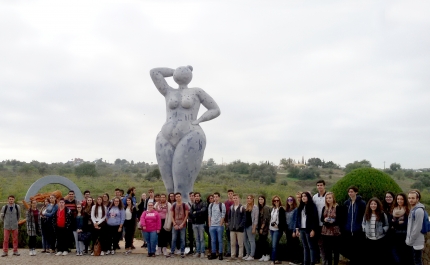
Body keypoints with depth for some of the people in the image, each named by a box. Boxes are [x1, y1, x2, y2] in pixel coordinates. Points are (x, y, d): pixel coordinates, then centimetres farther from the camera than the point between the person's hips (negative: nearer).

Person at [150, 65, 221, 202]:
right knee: (172, 191, 1)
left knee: (182, 193, -13)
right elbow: (153, 72, 15)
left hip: (190, 140, -5)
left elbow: (216, 110, 11)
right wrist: (174, 71, 24)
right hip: (166, 141, 5)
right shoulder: (169, 92, 21)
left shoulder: (196, 91, 12)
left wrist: (197, 121, -3)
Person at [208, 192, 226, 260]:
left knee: (220, 240, 1)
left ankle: (220, 254, 7)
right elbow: (209, 215, 13)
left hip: (219, 226, -4)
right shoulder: (210, 205, 11)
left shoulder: (222, 205, -1)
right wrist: (209, 224, 6)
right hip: (212, 226, 4)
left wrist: (221, 224, -9)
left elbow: (223, 215, -4)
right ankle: (213, 254, 14)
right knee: (213, 241, 7)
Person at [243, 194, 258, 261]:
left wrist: (254, 227, -13)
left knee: (251, 241, -2)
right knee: (245, 240, 10)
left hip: (251, 226, -6)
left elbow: (256, 218, -8)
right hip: (245, 225, 7)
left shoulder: (255, 207, -5)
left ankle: (252, 256, 3)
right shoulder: (245, 207, 13)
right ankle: (248, 254, 22)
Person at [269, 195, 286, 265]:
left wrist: (278, 225, -18)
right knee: (275, 245, 11)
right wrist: (271, 224, 6)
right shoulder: (272, 209, 13)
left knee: (274, 245, -11)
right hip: (272, 229, 7)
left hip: (277, 229, -7)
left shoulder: (281, 209, -7)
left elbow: (283, 220, -10)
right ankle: (277, 259, 18)